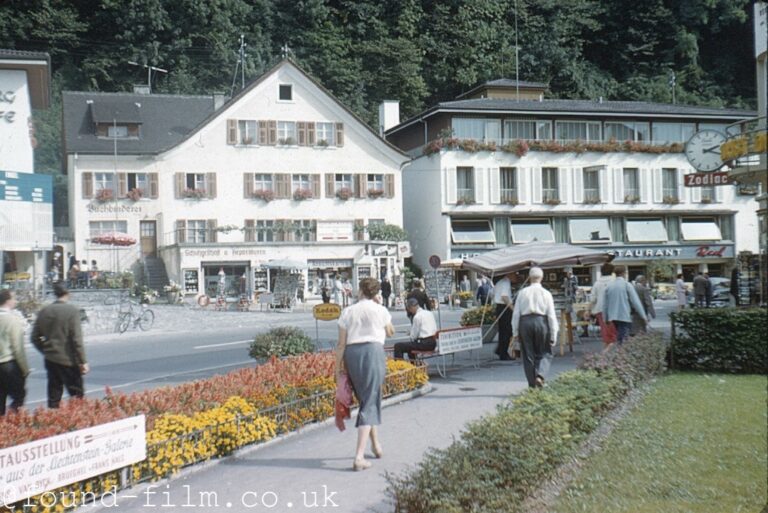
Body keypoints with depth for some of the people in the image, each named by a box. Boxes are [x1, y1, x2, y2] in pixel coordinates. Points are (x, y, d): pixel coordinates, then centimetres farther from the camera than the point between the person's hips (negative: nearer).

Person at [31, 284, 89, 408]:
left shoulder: (44, 311, 6)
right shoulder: (72, 310, -11)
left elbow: (35, 338, 9)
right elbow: (76, 339, -15)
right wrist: (82, 361, -11)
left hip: (50, 360, 6)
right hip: (68, 360, -6)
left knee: (54, 395, 12)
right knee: (77, 395, 1)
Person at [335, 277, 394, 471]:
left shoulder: (348, 312, 6)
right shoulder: (380, 310, 4)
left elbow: (341, 343, 3)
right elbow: (390, 332, 22)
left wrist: (338, 366, 10)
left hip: (352, 354, 3)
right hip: (373, 351, -2)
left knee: (365, 400, 20)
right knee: (369, 404, -4)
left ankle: (376, 444, 32)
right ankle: (359, 457, -13)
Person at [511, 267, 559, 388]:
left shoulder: (522, 292, 5)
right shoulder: (546, 293, 2)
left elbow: (516, 314, 4)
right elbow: (551, 315, 1)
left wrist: (515, 332, 12)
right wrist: (553, 335, 6)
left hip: (525, 322, 1)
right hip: (541, 322, -1)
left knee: (528, 355, 10)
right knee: (543, 354, 12)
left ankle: (532, 384, 13)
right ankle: (540, 376, -13)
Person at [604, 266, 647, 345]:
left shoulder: (608, 287, 6)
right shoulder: (627, 285, -7)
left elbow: (605, 305, 10)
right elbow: (636, 302, -9)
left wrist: (606, 318, 18)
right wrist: (644, 316, -5)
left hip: (613, 317, 5)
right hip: (624, 317, -5)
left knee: (618, 339, 16)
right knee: (624, 340, -6)